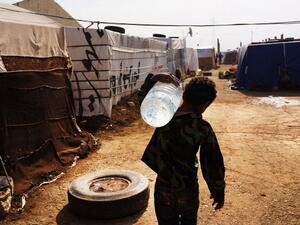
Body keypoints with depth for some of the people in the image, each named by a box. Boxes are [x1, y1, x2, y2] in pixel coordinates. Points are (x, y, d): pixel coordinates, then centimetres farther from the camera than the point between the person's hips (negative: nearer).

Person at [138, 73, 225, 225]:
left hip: (164, 188, 2)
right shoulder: (203, 129, -22)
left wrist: (153, 79, -14)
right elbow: (213, 165, -14)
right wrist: (218, 192, 0)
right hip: (188, 190, -1)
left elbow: (143, 96, 4)